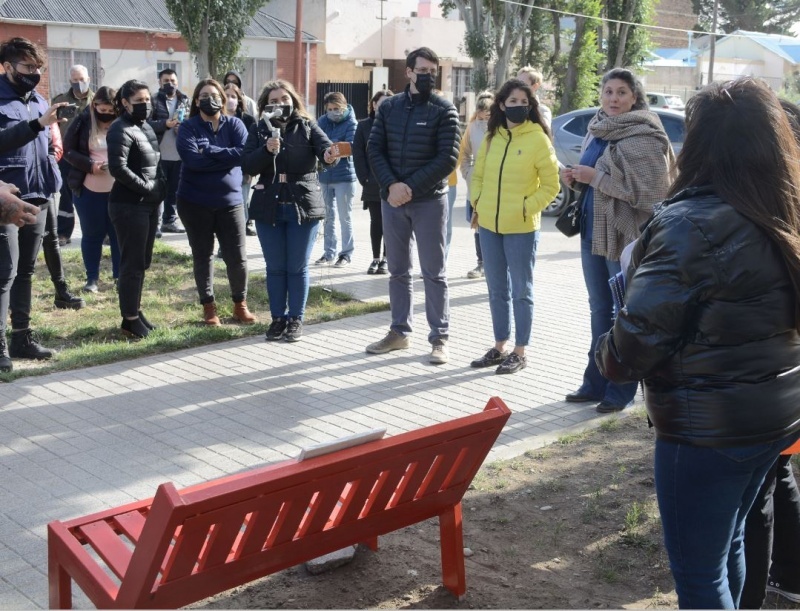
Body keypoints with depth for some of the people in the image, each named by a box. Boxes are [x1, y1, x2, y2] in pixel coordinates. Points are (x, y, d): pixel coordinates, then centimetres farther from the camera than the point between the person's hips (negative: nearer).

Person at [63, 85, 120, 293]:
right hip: (89, 189, 0)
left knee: (119, 233, 9)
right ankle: (92, 278, 19)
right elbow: (68, 150, -1)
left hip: (118, 190, 0)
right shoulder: (83, 121, -3)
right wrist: (90, 165, -17)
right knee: (92, 234, 9)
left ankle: (120, 275, 22)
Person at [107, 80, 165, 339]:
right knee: (133, 263, -3)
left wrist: (161, 183, 4)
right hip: (128, 205, -9)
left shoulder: (146, 127, 14)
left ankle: (135, 310, 25)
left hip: (149, 204, 9)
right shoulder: (121, 130, -13)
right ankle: (129, 319, 6)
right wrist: (147, 187, -17)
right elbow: (118, 168, -21)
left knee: (142, 262, 14)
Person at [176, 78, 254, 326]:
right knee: (203, 256, 9)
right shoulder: (188, 128, -4)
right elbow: (193, 160, -20)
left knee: (237, 257, 2)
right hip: (195, 203, -1)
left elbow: (244, 154, -16)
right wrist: (227, 159, -16)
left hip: (229, 201, 1)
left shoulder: (234, 125, 1)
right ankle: (208, 306, 22)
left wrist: (209, 151, -18)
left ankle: (240, 304, 20)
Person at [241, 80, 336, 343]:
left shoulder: (307, 127, 1)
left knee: (298, 267, 6)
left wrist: (329, 155, -42)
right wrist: (267, 150, -21)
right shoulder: (258, 130, 5)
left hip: (303, 206, -2)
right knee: (275, 267, 9)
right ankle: (278, 318, 20)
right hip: (269, 207, 2)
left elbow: (325, 146, -18)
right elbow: (246, 166, -3)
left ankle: (296, 319, 16)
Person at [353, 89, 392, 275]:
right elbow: (358, 154, 1)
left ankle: (386, 259, 15)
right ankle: (376, 259, 18)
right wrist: (364, 178, -7)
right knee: (376, 222, 9)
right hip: (372, 185, 1)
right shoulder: (364, 125, 3)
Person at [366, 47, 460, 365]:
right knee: (397, 270, 12)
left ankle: (439, 338, 8)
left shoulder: (444, 110, -3)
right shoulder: (388, 107, 8)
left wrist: (411, 187, -16)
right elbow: (374, 149, 3)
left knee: (433, 273, 2)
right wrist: (391, 185, -13)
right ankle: (399, 332, 22)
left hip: (429, 201, -4)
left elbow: (448, 158, -10)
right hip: (392, 199, 4)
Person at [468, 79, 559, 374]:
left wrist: (526, 208, -15)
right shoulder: (491, 137, 8)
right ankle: (500, 347, 25)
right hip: (489, 225, 5)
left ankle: (519, 353, 12)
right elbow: (478, 176, 16)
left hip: (521, 228, -5)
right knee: (497, 290, 13)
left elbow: (550, 185, -7)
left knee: (521, 291, 4)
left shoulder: (538, 138, -7)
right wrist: (477, 204, 3)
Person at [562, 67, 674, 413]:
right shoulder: (597, 131, 11)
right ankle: (596, 382, 26)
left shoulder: (643, 138, -13)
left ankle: (621, 391, 12)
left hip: (626, 237, -8)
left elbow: (649, 192, -21)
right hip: (593, 232, 8)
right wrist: (577, 178, 1)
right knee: (599, 310, 15)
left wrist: (595, 177, -20)